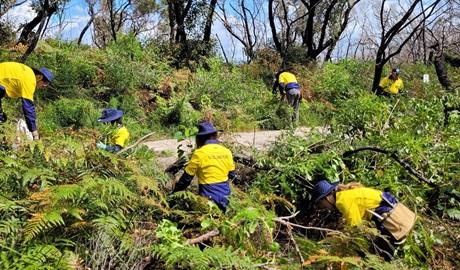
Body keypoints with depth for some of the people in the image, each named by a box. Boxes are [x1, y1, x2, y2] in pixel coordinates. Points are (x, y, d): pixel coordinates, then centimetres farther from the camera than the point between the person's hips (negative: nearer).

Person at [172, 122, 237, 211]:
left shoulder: (199, 153, -8)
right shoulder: (227, 152, 4)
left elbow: (187, 177, -1)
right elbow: (232, 175, 15)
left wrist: (174, 193, 12)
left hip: (208, 198, -5)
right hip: (225, 197, 5)